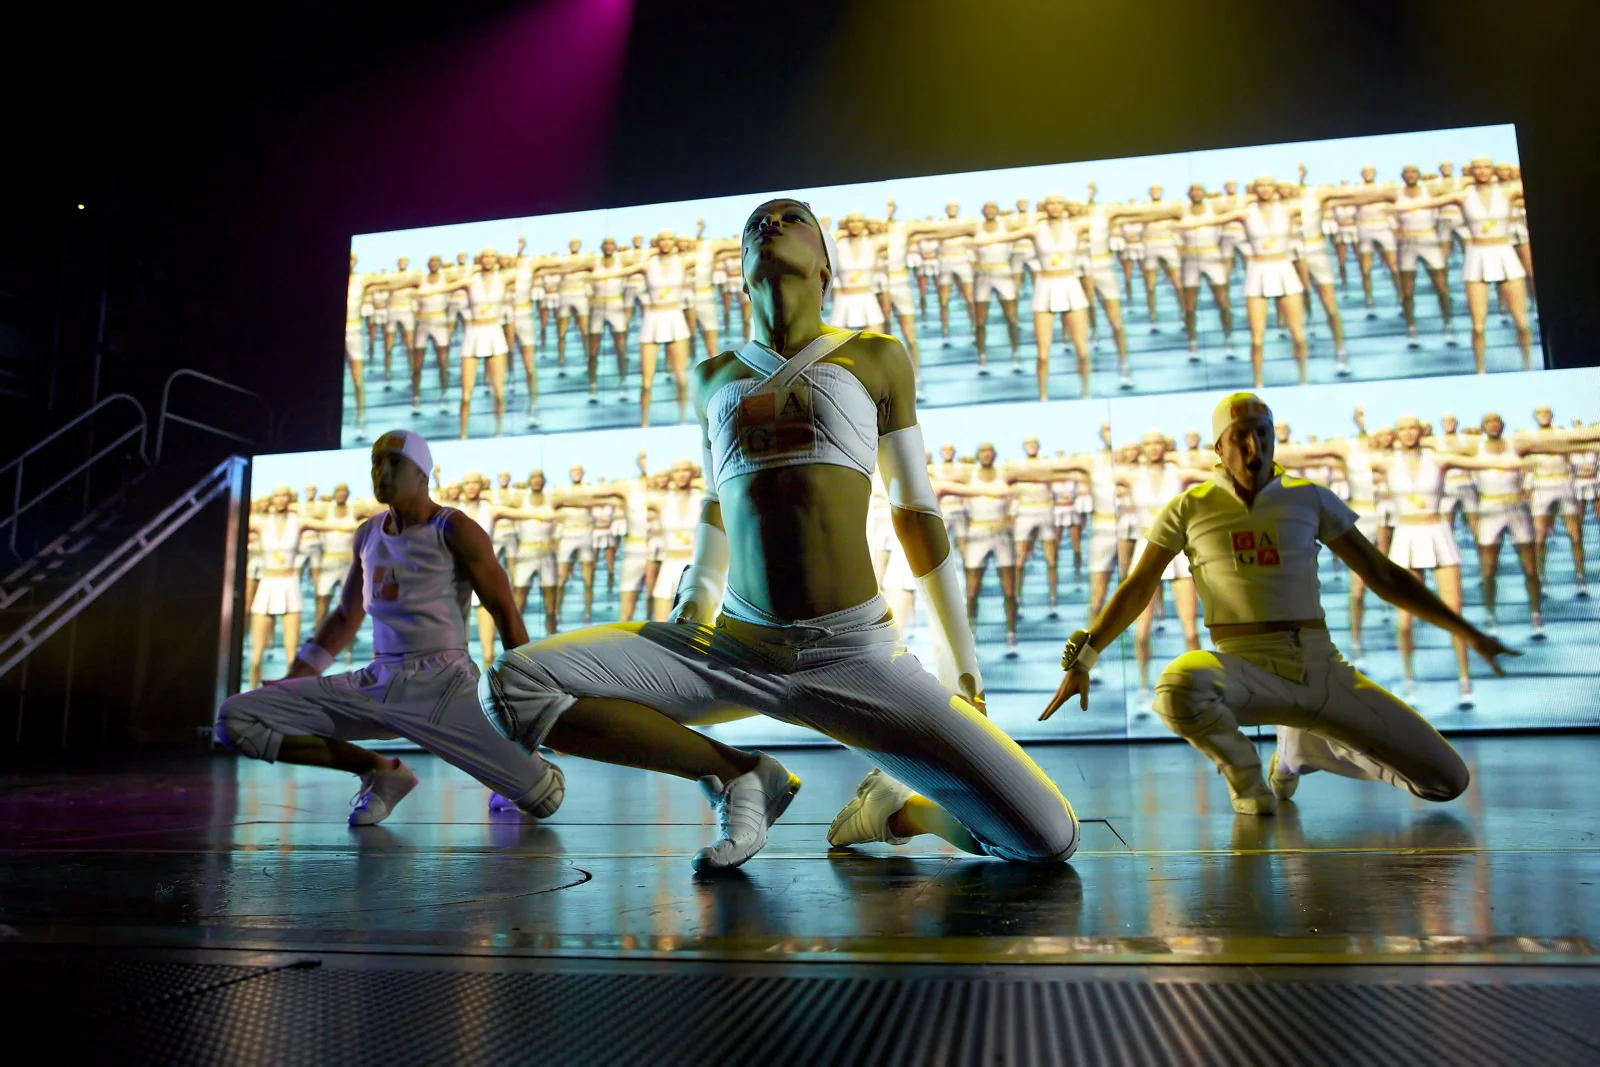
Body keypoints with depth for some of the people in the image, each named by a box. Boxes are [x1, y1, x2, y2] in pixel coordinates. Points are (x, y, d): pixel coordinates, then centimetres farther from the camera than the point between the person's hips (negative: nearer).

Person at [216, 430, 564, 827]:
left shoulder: (454, 530, -4)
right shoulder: (367, 534, 14)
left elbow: (505, 611, -4)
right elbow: (345, 617, 25)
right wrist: (293, 678, 22)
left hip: (443, 683, -6)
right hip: (376, 682, 6)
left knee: (545, 797, -22)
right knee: (234, 718, -6)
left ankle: (520, 777, 21)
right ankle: (381, 772, 7)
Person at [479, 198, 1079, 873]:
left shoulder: (876, 358, 8)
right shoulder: (713, 378, 15)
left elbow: (915, 511, 10)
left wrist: (961, 665, 11)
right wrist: (695, 600, 16)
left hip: (855, 655, -2)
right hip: (734, 647, 3)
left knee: (1050, 840, -14)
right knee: (510, 686, -15)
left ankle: (890, 808, 17)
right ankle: (737, 774, 0)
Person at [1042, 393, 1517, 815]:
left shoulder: (1310, 499, 7)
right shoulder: (1190, 508, 2)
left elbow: (1383, 577, 13)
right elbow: (1136, 591, 7)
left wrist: (1466, 631, 9)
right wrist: (1082, 659, 2)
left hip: (1322, 669, 3)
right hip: (1248, 672, -2)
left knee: (1448, 781, -4)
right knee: (1179, 685, -39)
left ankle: (1302, 748, 22)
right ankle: (1246, 776, -4)